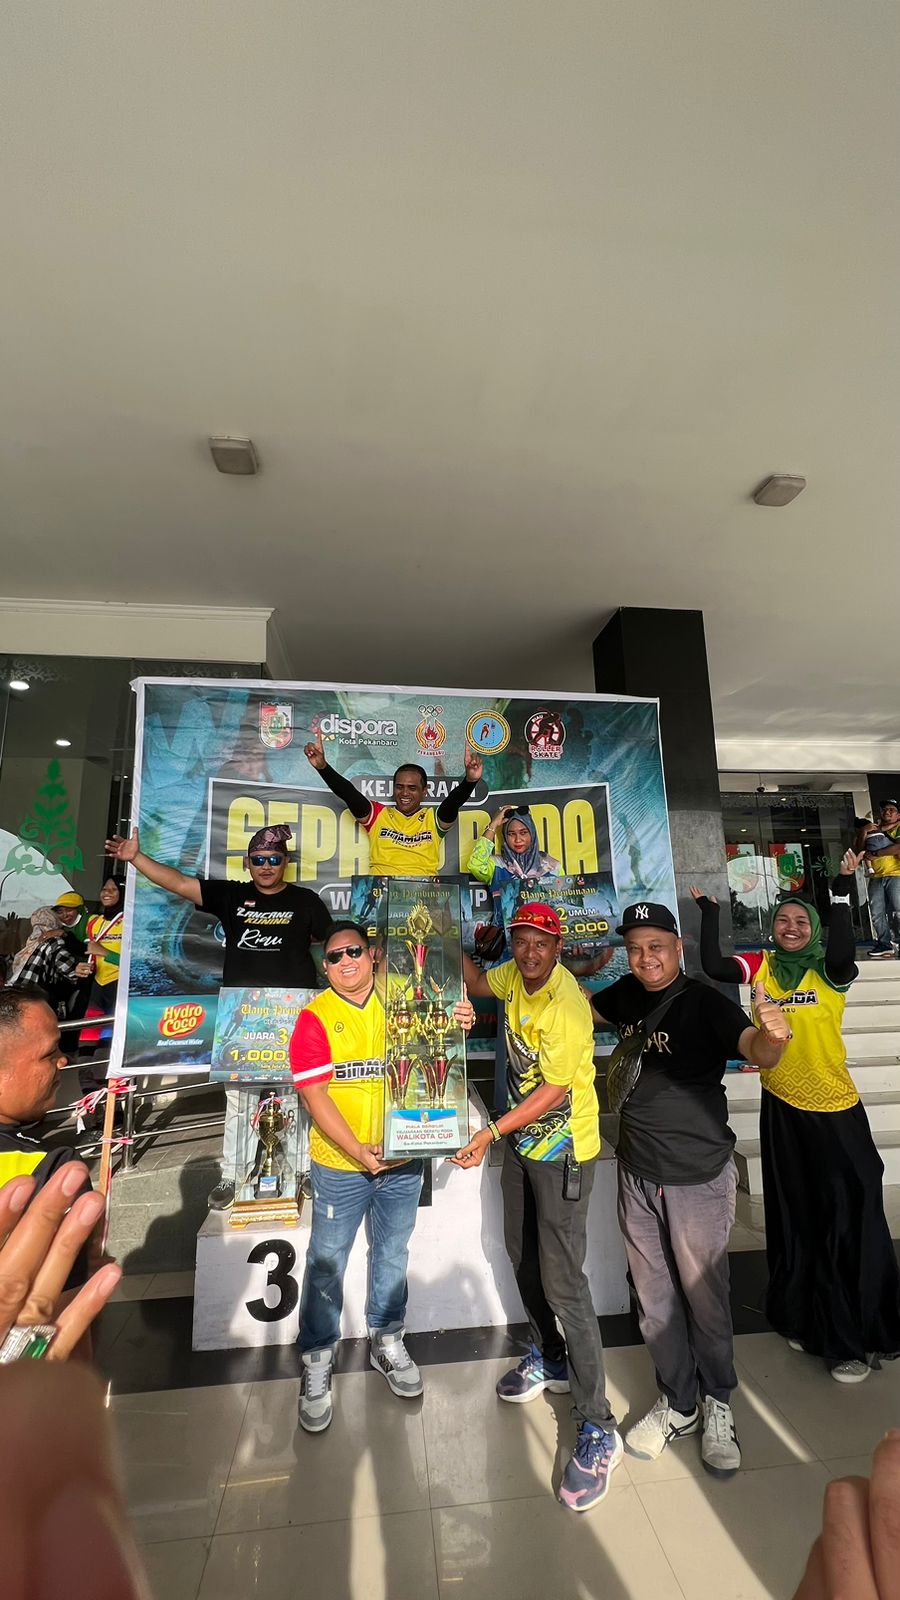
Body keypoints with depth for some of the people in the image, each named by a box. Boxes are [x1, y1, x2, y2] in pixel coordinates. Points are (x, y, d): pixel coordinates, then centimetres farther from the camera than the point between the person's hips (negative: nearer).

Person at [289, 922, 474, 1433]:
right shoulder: (315, 1017, -12)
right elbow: (314, 1096, -14)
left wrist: (459, 1024, -14)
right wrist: (358, 1151, -22)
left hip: (402, 1159, 3)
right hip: (340, 1165, -3)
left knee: (393, 1256, 21)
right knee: (326, 1263, 11)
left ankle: (387, 1340, 44)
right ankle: (318, 1360, 35)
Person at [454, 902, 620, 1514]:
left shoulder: (566, 1006, -29)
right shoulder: (518, 976, -7)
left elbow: (552, 1091, -25)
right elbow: (479, 983, 15)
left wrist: (490, 1132, -24)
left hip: (562, 1152, -8)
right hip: (521, 1142, 8)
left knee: (562, 1282, -4)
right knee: (523, 1256, 23)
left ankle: (599, 1430, 14)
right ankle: (551, 1359, 46)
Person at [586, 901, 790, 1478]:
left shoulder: (705, 1002, -20)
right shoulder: (626, 995, -4)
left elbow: (756, 1051, -36)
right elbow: (582, 1010, 15)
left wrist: (773, 1035, -57)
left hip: (698, 1179, -4)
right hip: (638, 1176, 5)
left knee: (705, 1299, 14)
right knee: (655, 1300, 19)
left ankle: (718, 1407, 42)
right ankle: (677, 1405, 42)